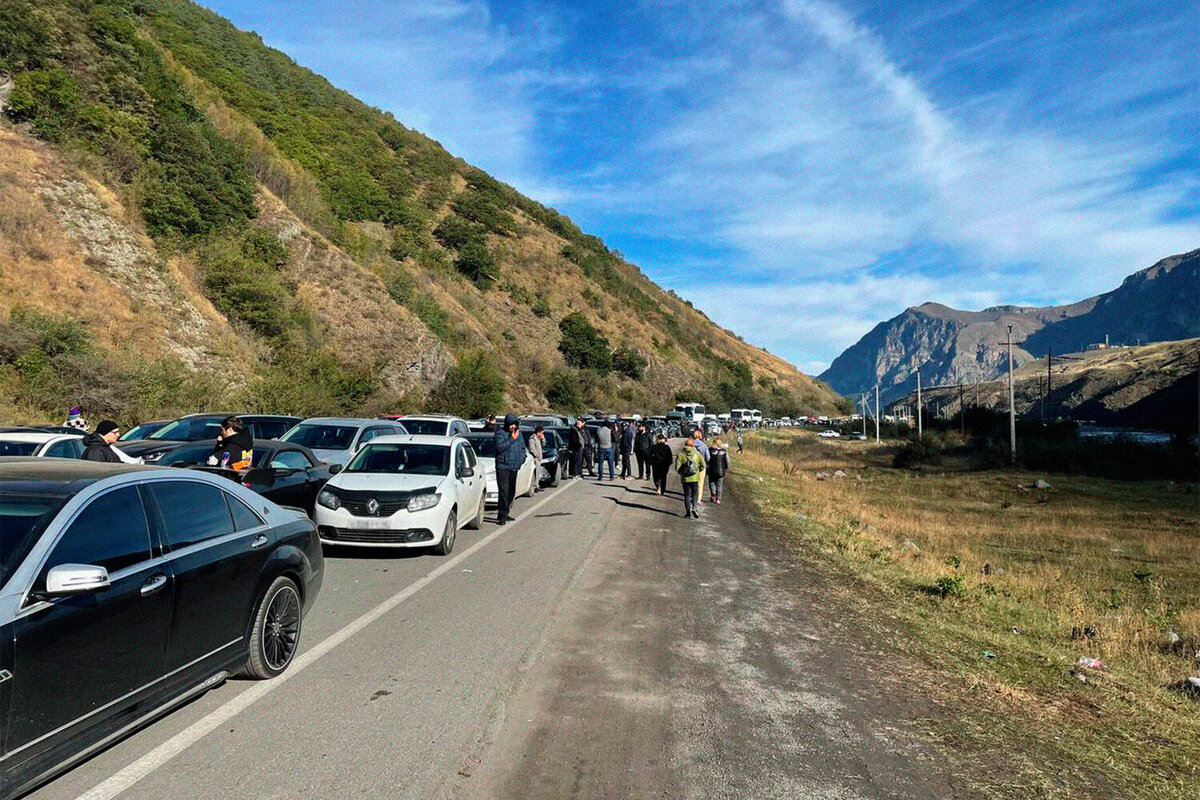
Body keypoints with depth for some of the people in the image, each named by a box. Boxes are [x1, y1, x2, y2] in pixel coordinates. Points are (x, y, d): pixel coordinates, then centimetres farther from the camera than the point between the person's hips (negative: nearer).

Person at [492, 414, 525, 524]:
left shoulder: (519, 433, 15)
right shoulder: (500, 434, -5)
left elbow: (523, 447, 28)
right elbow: (499, 447, -21)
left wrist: (523, 457, 11)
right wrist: (512, 439, -21)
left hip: (514, 468, 7)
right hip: (503, 467, -7)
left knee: (511, 492, 11)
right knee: (503, 492, -13)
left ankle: (505, 513, 21)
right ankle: (501, 515, -12)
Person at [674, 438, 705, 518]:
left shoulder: (681, 454, -6)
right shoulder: (697, 453, -3)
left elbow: (677, 467, -8)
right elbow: (703, 465, 1)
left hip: (685, 478, 0)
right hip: (695, 478, 0)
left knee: (687, 495, 10)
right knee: (694, 494, 9)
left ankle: (688, 511, 8)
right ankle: (694, 507, -12)